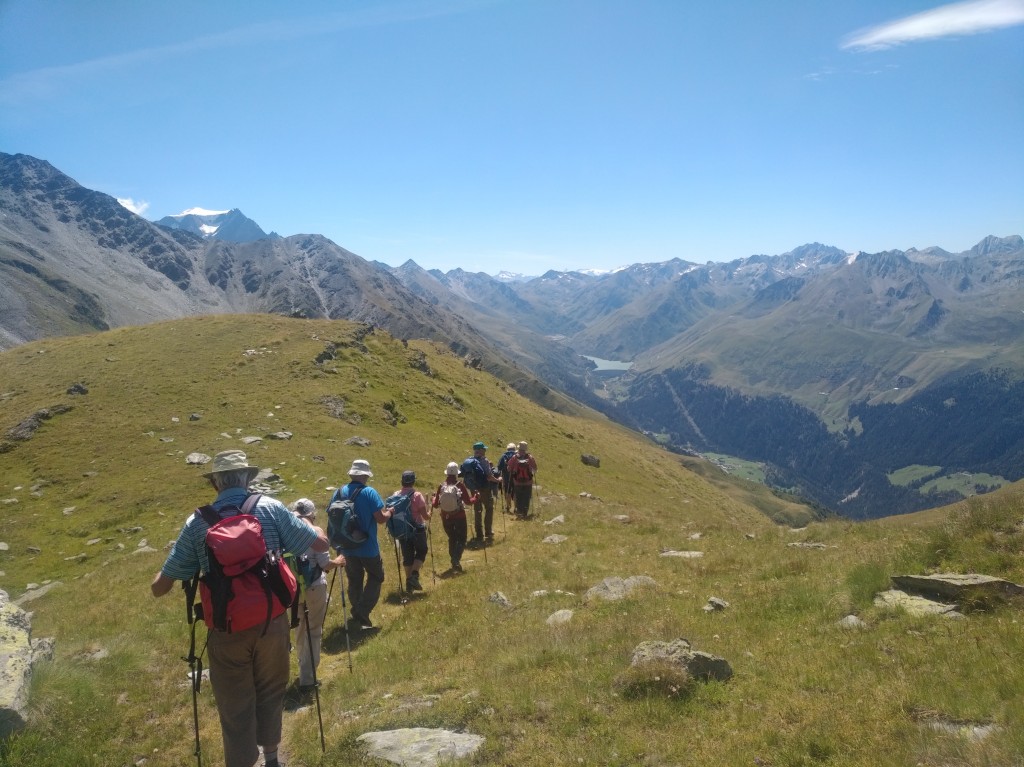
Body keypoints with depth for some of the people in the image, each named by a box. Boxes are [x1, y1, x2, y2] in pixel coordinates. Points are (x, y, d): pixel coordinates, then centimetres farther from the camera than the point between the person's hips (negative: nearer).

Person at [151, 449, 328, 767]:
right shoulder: (271, 508, -8)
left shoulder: (197, 523, -6)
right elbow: (321, 543, -4)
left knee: (235, 707, 15)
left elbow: (159, 587, 0)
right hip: (272, 622, 1)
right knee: (270, 693, 24)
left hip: (227, 630, -1)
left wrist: (159, 580, 23)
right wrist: (304, 522, 16)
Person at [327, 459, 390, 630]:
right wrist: (389, 512, 1)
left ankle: (357, 615, 23)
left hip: (348, 547, 5)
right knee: (375, 577, 12)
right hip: (368, 547, -5)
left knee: (354, 581, 18)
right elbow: (381, 518, -19)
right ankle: (362, 615, -1)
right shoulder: (369, 492, -16)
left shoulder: (339, 492, -1)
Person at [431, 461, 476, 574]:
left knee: (452, 539, 20)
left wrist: (433, 499, 19)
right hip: (459, 517, -2)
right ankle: (456, 559, -13)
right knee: (462, 539, 9)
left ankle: (454, 562, 20)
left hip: (446, 517, 2)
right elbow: (468, 501, -8)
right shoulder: (460, 485, -12)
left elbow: (435, 504, -3)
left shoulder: (441, 486, -7)